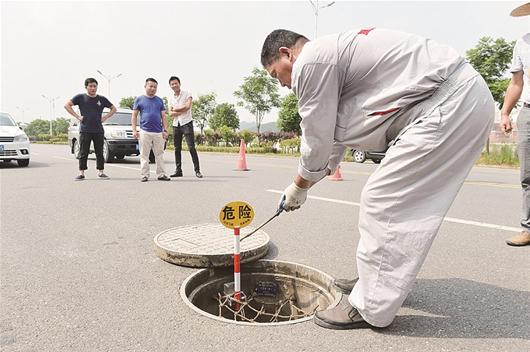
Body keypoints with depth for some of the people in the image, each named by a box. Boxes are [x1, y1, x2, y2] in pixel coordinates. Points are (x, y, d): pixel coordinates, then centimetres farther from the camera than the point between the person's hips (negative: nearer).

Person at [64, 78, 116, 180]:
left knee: (100, 153, 5)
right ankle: (81, 173, 7)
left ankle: (101, 172, 13)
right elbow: (67, 105, 2)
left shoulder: (102, 99, 9)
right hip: (84, 131, -2)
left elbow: (113, 109, 17)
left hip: (99, 131, 2)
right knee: (83, 153, 1)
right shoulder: (80, 97, 3)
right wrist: (77, 116, -6)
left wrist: (105, 117, 5)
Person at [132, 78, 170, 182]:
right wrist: (134, 130, -3)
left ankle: (161, 174, 11)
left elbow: (163, 116, 12)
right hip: (144, 132, -2)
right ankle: (144, 175, 7)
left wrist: (165, 130, 4)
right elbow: (134, 116, 5)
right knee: (144, 155, 1)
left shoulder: (159, 100, 12)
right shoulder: (139, 99, 6)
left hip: (158, 132, 2)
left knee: (159, 155, 5)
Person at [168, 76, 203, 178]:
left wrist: (175, 109, -4)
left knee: (191, 147, -10)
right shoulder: (170, 98, 13)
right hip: (176, 125, 5)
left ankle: (197, 170, -8)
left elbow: (187, 106, -15)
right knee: (177, 148, 7)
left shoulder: (187, 94, 0)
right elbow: (170, 114, 4)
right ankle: (178, 170, 15)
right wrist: (182, 111, -10)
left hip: (186, 123, -5)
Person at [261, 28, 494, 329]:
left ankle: (371, 308, 4)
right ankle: (380, 283, 30)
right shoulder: (331, 57, 20)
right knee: (396, 200, 15)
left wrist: (299, 187, 9)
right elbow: (334, 136, 26)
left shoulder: (310, 61, -12)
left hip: (451, 105, -11)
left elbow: (317, 141, -8)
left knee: (382, 200, -10)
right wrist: (318, 175, 33)